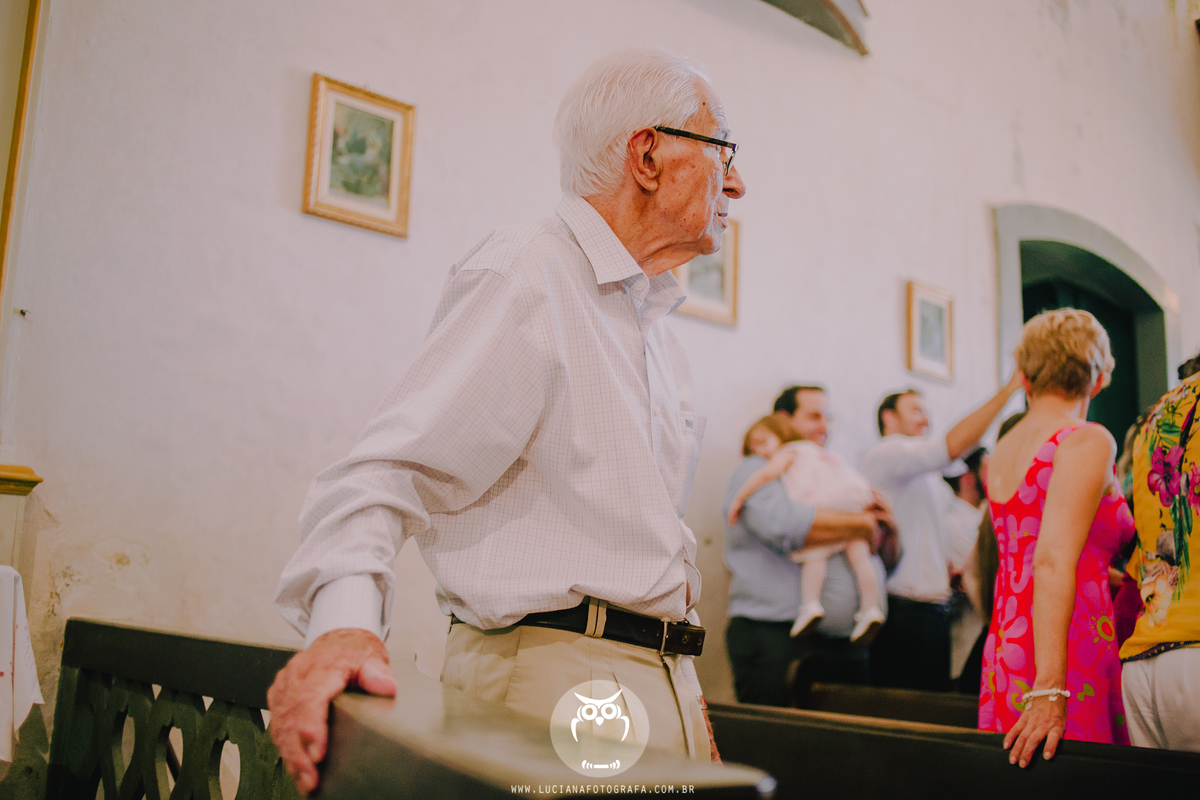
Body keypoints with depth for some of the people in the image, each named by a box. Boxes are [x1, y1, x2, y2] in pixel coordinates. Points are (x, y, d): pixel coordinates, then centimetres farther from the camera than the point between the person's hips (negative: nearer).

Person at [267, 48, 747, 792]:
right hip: (553, 679, -8)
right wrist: (346, 620, -36)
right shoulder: (523, 277, -10)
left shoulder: (656, 328, 19)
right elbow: (388, 470, -20)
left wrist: (683, 689, 20)